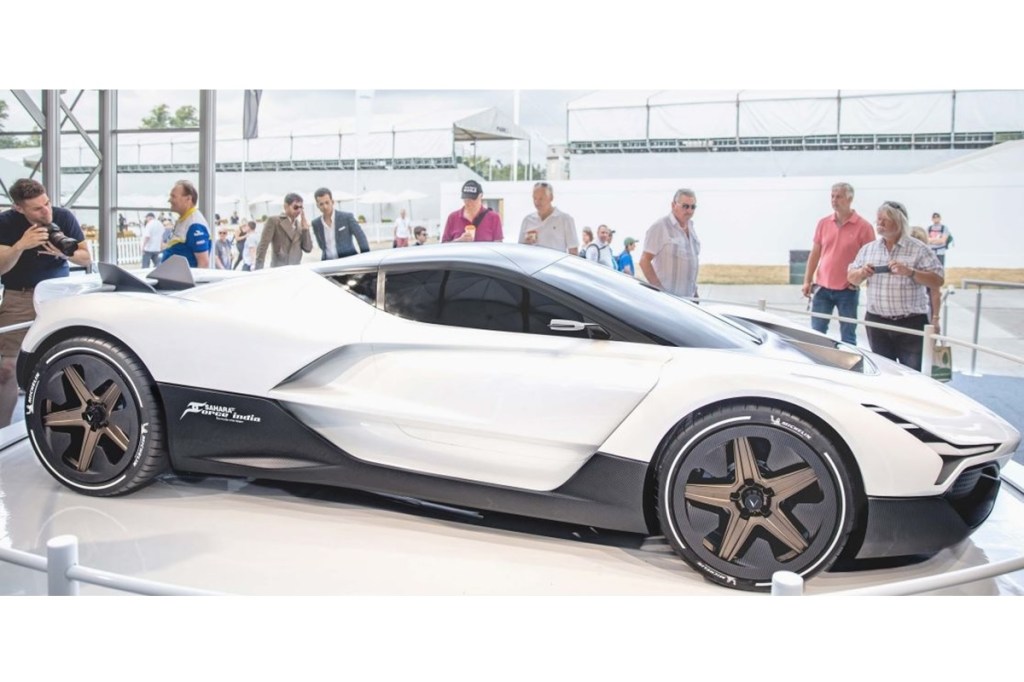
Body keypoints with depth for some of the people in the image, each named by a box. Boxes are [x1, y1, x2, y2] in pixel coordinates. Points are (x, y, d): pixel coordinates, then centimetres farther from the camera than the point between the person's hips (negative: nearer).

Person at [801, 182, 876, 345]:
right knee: (817, 333, 6)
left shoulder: (863, 226, -7)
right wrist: (807, 280, 5)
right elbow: (815, 253, 9)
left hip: (848, 290, -3)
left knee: (848, 336, 7)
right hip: (822, 287, 3)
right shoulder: (823, 223, 5)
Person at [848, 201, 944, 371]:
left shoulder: (919, 250, -3)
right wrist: (861, 273, -7)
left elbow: (938, 280, -9)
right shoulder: (868, 249, 10)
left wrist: (910, 272, -22)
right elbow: (852, 278, 16)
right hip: (877, 322, 4)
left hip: (911, 323, -4)